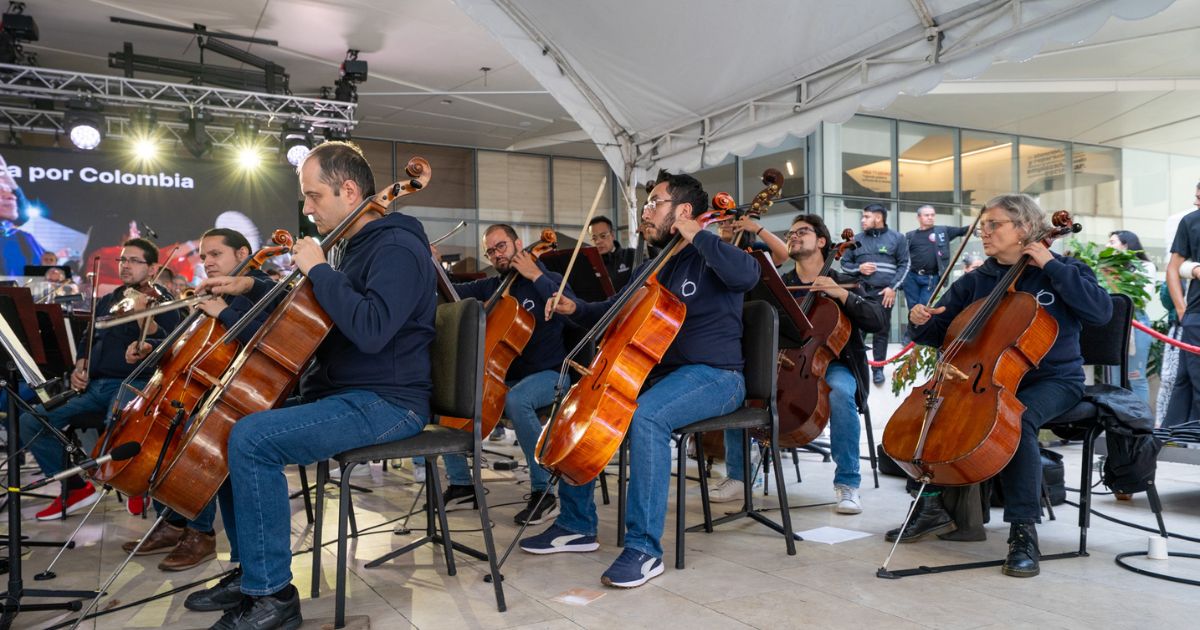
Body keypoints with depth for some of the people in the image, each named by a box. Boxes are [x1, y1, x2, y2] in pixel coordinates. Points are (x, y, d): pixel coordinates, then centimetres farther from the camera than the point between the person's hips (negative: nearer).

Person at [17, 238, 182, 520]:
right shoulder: (106, 301, 22)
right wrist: (80, 367, 10)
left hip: (133, 383, -7)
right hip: (93, 385, 7)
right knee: (30, 422, -10)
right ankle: (74, 487, 3)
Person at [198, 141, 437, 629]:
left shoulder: (398, 247, -16)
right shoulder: (348, 245, 14)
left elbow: (369, 329, -32)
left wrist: (319, 270, -20)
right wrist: (250, 287, 18)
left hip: (386, 403, -10)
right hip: (333, 391, 10)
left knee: (251, 440, -24)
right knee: (230, 421, 8)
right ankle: (250, 570, 16)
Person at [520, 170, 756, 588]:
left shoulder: (710, 259, -6)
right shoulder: (653, 268, 17)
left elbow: (747, 274, -30)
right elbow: (616, 311, 26)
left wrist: (695, 235, -21)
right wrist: (576, 309, 7)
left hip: (713, 376, -8)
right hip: (655, 373, 8)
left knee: (646, 415, -37)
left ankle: (644, 549, -28)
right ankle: (577, 525, 8)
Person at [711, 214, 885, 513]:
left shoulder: (843, 283, 9)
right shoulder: (780, 285, 16)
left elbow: (877, 320, -4)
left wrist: (842, 294, -16)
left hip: (831, 365, -2)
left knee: (840, 391, -38)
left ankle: (847, 484, -23)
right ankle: (736, 477, -10)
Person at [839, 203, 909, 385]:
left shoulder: (896, 238, 5)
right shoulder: (857, 239, 10)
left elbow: (904, 265, 4)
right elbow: (844, 263, 15)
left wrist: (893, 287, -7)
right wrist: (858, 268, -6)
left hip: (884, 292, -1)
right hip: (860, 291, 2)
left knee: (882, 331, 4)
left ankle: (878, 368, 13)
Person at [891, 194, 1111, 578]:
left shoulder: (1062, 271, 0)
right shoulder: (975, 282, 9)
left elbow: (1101, 312, -19)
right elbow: (937, 334, 9)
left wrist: (1052, 266, -17)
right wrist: (921, 321, -15)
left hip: (1052, 381, -4)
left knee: (1016, 419, -36)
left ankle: (1024, 532, -27)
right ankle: (933, 506, -5)